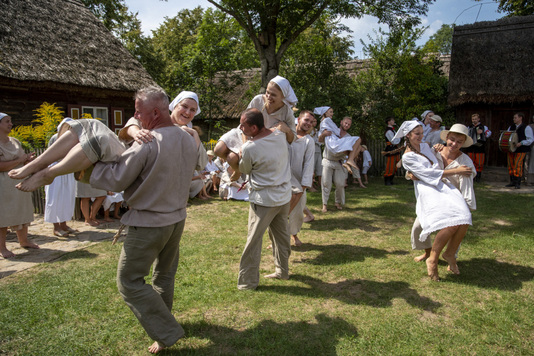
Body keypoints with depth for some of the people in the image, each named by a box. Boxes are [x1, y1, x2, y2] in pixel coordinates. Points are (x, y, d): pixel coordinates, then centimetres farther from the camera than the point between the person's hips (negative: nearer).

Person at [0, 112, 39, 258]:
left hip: (19, 183, 7)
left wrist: (27, 159, 0)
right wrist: (19, 161, -18)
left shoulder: (15, 141, 12)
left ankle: (24, 241, 25)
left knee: (22, 213, 13)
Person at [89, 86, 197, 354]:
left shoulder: (147, 144, -23)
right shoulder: (189, 140, 2)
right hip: (178, 218, 8)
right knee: (164, 274, 23)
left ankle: (166, 333, 9)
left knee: (129, 281, 6)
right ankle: (161, 321, 41)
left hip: (149, 223, -8)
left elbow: (115, 181, -18)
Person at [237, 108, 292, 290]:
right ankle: (282, 270, 33)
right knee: (281, 235, 19)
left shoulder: (249, 148, -21)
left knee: (254, 240, 4)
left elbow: (244, 170, -4)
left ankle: (248, 281, 13)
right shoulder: (280, 135, -3)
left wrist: (240, 156, 16)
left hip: (264, 200, -7)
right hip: (284, 195, 7)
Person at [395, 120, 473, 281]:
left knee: (464, 218, -18)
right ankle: (432, 260, -12)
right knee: (451, 224, -28)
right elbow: (428, 174, -9)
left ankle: (450, 253, 4)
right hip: (428, 190, -7)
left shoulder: (425, 146, 23)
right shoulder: (407, 157, -2)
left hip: (443, 184, 8)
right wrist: (456, 171, -6)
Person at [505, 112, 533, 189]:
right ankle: (512, 182, 16)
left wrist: (521, 143, -18)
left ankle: (518, 183, -5)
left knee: (517, 166, -12)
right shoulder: (511, 127, 14)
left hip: (521, 150, -5)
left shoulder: (526, 128, -2)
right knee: (510, 165, 5)